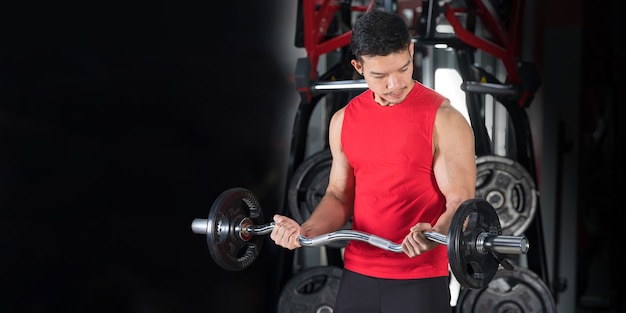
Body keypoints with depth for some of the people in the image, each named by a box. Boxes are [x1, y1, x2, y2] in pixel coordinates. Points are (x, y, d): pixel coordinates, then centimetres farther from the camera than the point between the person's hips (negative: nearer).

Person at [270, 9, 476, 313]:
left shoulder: (443, 120, -10)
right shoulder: (344, 120, 5)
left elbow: (460, 200, -12)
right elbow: (340, 194, 11)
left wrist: (435, 235, -32)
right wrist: (306, 231, -7)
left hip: (421, 280, -4)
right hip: (357, 276, 5)